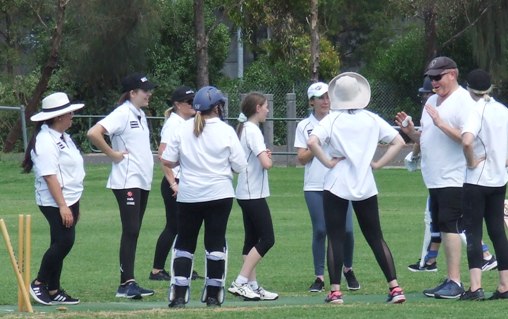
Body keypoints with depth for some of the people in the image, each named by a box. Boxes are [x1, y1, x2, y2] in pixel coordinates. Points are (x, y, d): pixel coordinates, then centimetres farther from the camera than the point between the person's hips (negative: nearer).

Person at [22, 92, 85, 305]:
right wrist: (63, 206, -25)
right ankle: (39, 284, -1)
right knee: (64, 242, -13)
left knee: (61, 244, 10)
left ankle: (53, 291, 14)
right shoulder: (46, 142, -17)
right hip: (55, 203, -10)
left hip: (68, 200, 10)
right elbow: (49, 176, -22)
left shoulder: (62, 138, 15)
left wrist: (74, 206, 23)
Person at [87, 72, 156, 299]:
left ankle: (128, 284, 11)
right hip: (127, 182, -9)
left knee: (133, 233, 9)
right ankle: (127, 283, -12)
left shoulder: (140, 115, 15)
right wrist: (112, 154, -16)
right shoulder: (122, 114, -12)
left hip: (143, 182, 9)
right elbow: (94, 133, -24)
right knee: (130, 231, -11)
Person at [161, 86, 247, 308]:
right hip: (219, 194, -1)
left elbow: (167, 161, -4)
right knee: (216, 242, 7)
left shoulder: (182, 130, -3)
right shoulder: (226, 131, -6)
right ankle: (213, 295, 8)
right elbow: (240, 166, -6)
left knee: (184, 242, 8)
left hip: (189, 196, 1)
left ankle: (178, 294, 0)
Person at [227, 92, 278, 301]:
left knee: (253, 240, 10)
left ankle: (252, 285, 10)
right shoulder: (252, 130, -15)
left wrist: (264, 155, 4)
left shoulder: (244, 128, 13)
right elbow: (266, 163, -25)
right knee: (267, 239, -9)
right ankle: (240, 282, -13)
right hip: (253, 193, -10)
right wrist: (268, 158, -2)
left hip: (246, 193, 10)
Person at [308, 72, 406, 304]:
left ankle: (335, 291, -2)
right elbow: (398, 142, 3)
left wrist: (328, 162, -10)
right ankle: (395, 288, 3)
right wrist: (378, 164, 4)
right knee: (375, 237, 9)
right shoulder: (372, 120, 3)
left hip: (336, 185, -3)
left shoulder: (332, 119, -7)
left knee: (336, 239, 3)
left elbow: (312, 142, -22)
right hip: (366, 187, 3)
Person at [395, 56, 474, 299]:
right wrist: (410, 131, 6)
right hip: (434, 179, 9)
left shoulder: (463, 101, -9)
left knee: (449, 226, -14)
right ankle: (450, 280, 13)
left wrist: (441, 124, -23)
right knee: (442, 228, 9)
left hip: (454, 179, -9)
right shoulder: (432, 101, 19)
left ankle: (455, 282, -15)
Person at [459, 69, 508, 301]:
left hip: (476, 180, -6)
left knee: (473, 232, -5)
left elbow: (467, 141, -31)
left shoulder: (476, 111, -14)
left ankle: (475, 287, -13)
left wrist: (471, 162, -16)